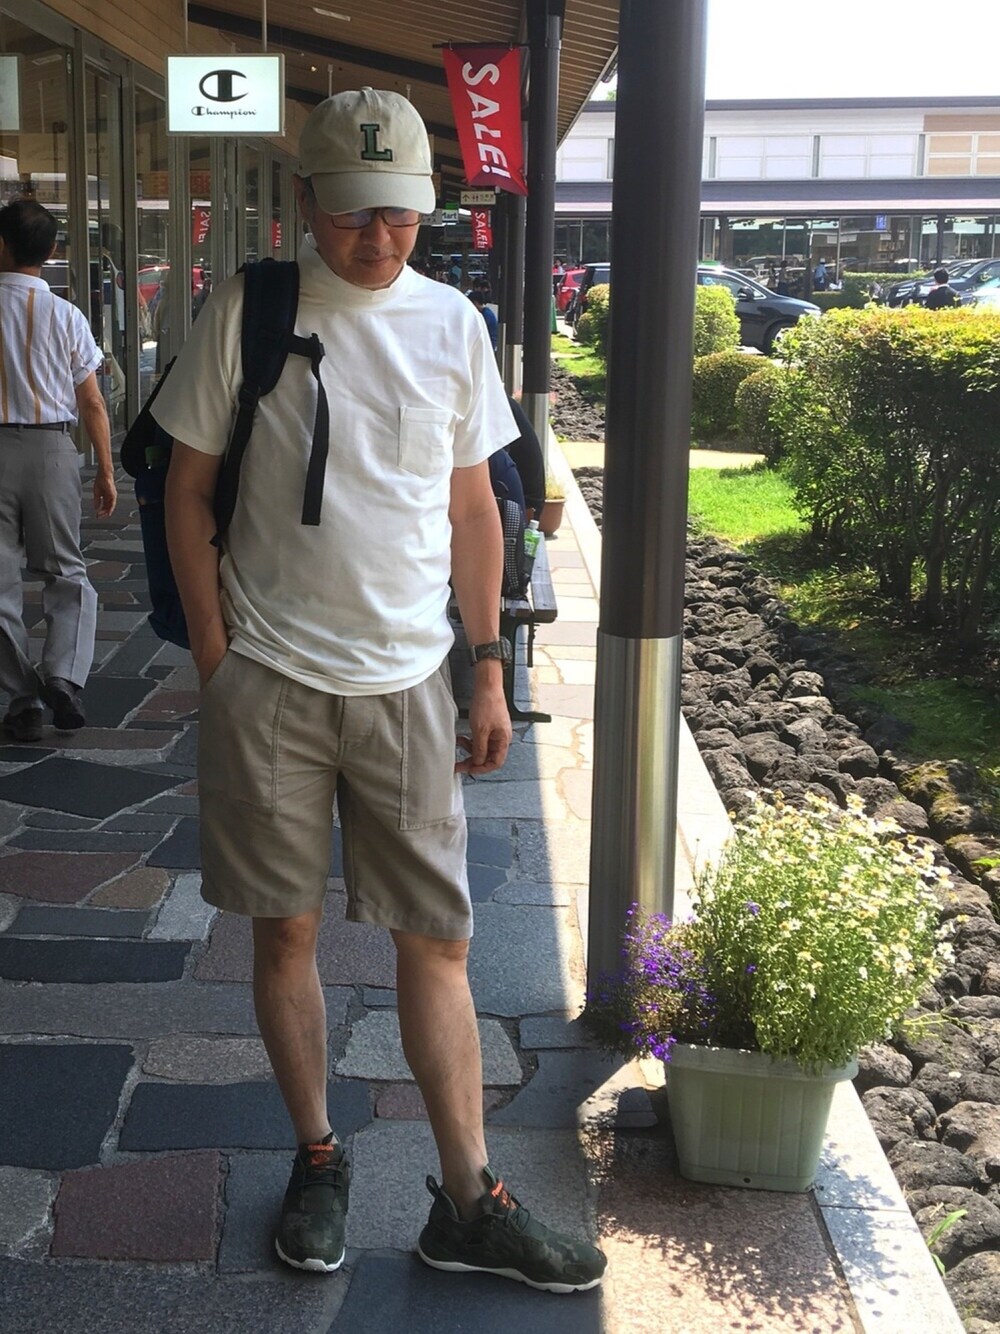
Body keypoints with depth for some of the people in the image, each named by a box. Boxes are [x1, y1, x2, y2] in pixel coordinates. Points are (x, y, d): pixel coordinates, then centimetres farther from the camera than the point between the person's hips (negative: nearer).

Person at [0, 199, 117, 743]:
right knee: (66, 572, 13)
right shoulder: (65, 316, -3)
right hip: (51, 448, 1)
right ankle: (63, 675, -7)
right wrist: (105, 472, 8)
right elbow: (91, 403, -1)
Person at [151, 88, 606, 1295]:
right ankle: (317, 1158, 29)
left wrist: (490, 671, 7)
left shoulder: (451, 324, 4)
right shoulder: (247, 312, -3)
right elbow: (189, 489, 2)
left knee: (437, 941, 4)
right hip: (269, 680, -1)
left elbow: (473, 508, 10)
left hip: (407, 681, 2)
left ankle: (468, 1201, 16)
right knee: (284, 927, 9)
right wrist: (215, 658, -3)